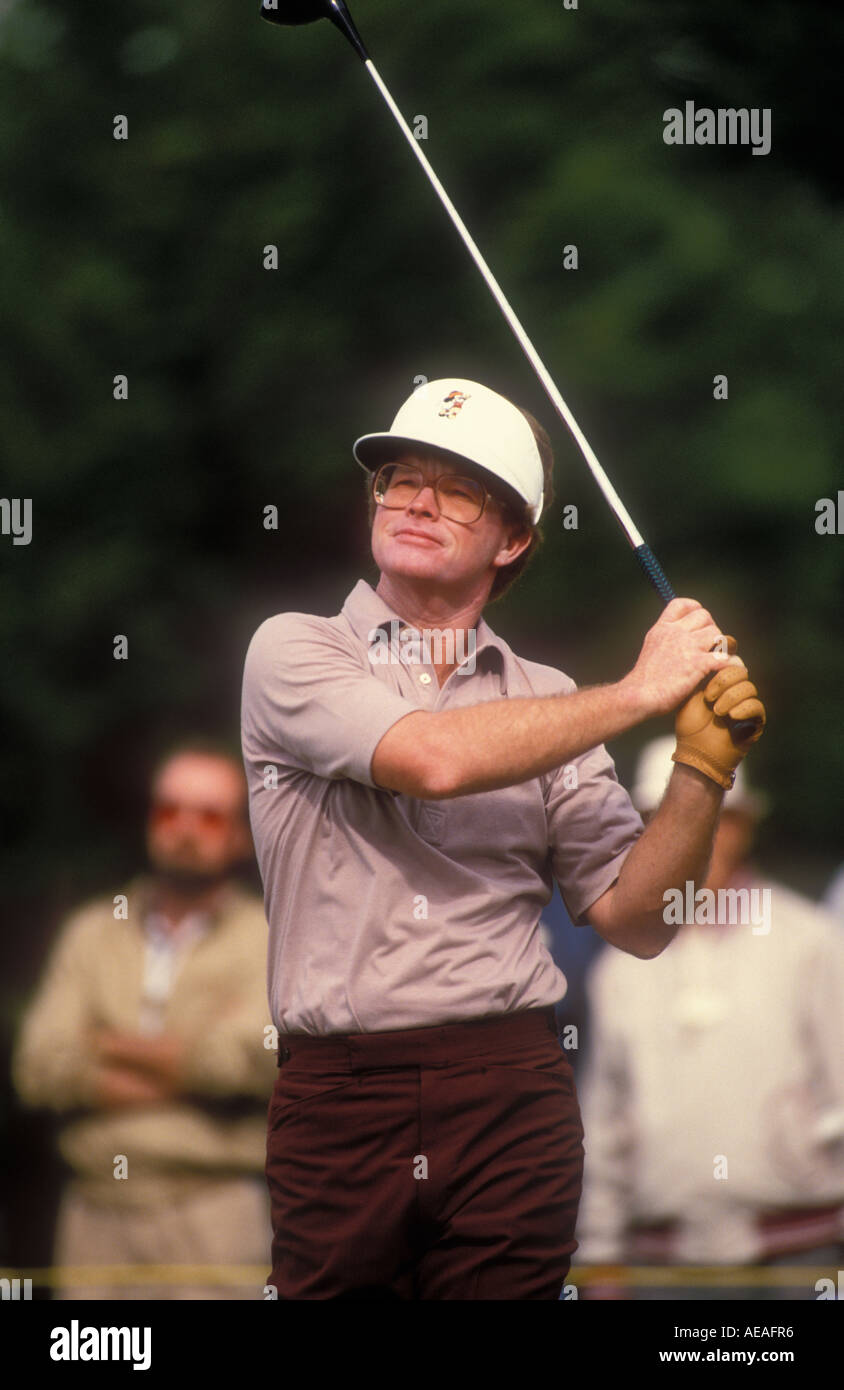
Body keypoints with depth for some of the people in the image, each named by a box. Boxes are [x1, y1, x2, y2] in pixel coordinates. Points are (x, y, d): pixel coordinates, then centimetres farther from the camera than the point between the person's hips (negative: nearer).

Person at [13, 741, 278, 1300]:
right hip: (97, 1209, 3)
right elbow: (39, 1066, 3)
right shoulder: (92, 933, 15)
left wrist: (115, 1046, -1)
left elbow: (261, 1055, -13)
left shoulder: (269, 939, 5)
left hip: (214, 1215, -3)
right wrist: (189, 1062, -7)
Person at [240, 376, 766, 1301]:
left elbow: (634, 920, 8)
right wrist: (638, 693, -7)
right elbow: (433, 758, -15)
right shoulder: (294, 652, 4)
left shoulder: (547, 704, 12)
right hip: (337, 1093, -2)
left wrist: (702, 770, -6)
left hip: (511, 1095, 2)